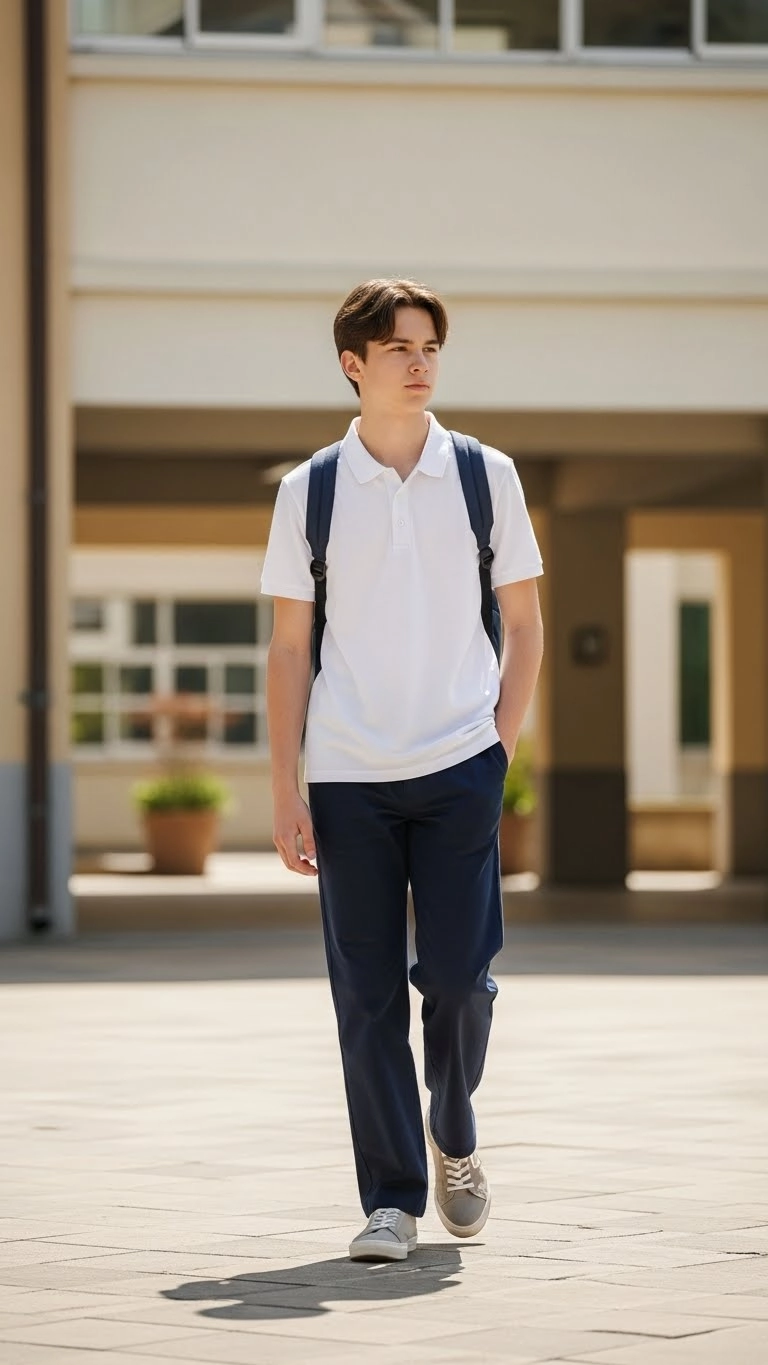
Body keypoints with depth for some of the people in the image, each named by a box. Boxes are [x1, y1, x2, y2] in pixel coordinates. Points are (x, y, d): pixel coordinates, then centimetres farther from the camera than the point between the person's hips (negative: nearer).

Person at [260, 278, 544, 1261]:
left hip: (460, 772, 0)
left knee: (459, 974, -5)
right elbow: (290, 648, 5)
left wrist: (501, 748, 1)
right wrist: (285, 793, 0)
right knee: (367, 996, 0)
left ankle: (454, 1139, 24)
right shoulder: (308, 492, 4)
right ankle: (392, 1199, 8)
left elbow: (524, 626, 10)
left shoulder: (486, 477, 5)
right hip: (347, 779, 0)